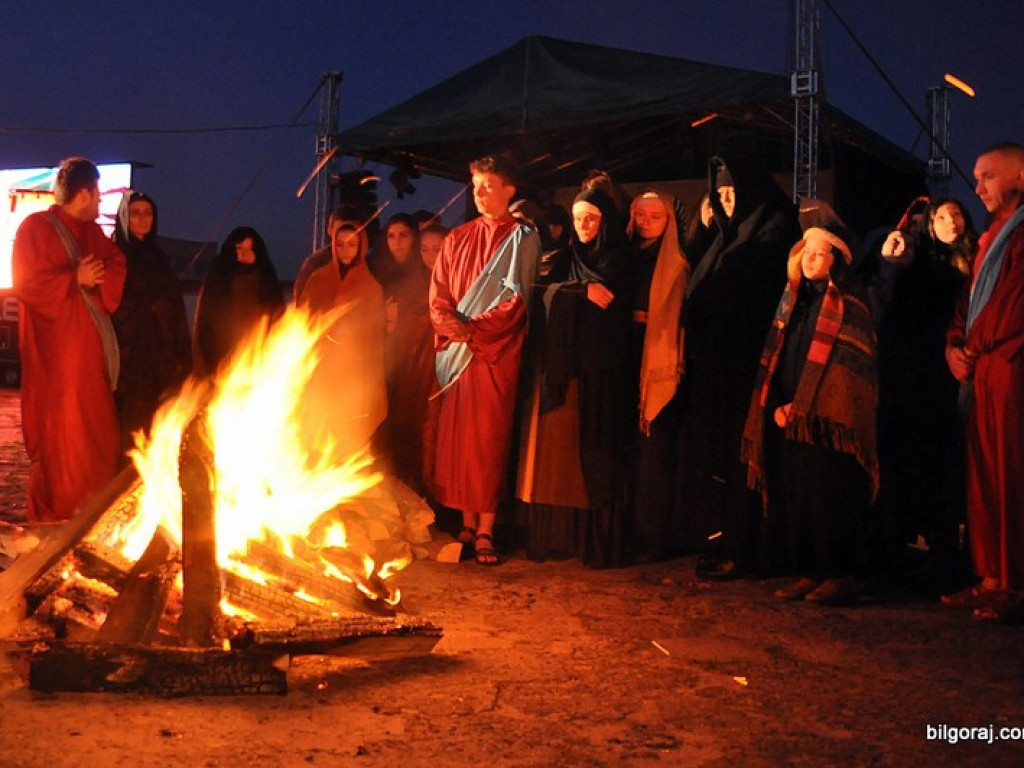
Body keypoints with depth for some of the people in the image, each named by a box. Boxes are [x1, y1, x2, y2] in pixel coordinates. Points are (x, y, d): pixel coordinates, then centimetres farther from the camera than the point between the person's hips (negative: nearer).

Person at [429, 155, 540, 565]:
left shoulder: (522, 239, 2)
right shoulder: (458, 238, 15)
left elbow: (515, 297, -8)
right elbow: (438, 290, 11)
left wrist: (474, 328, -17)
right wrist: (449, 323, -10)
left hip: (495, 353, -4)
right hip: (454, 351, 4)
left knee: (487, 439, -6)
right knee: (455, 438, 3)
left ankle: (485, 531, -2)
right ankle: (467, 524, 11)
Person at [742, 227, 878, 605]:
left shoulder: (849, 301, -1)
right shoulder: (794, 298, 18)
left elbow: (847, 363, -9)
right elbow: (776, 357, 18)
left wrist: (803, 405, -13)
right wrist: (778, 406, 5)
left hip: (827, 419, -6)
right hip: (788, 418, 6)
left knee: (830, 496, -7)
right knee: (794, 496, 4)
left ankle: (843, 575, 1)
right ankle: (809, 572, 12)